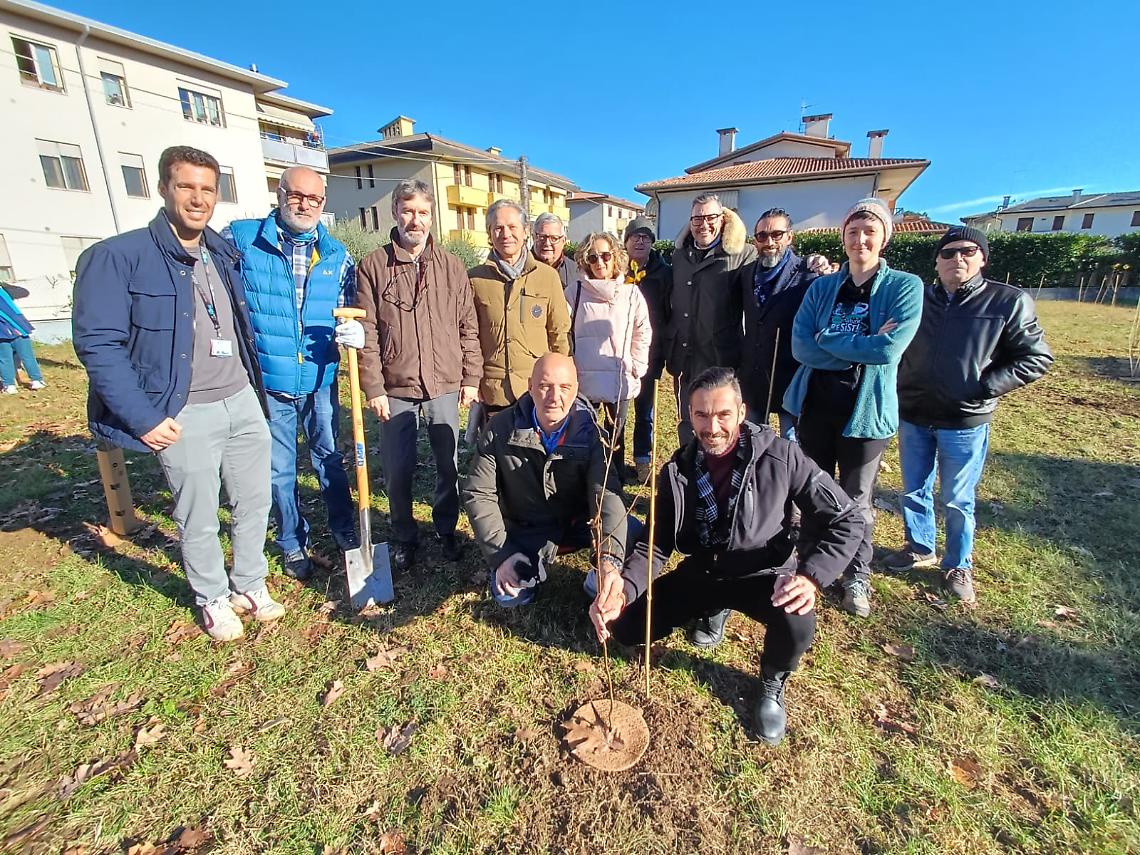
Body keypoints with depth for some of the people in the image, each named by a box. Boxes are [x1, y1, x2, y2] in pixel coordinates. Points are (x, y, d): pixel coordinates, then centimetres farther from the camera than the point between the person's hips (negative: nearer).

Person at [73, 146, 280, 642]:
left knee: (254, 503, 15)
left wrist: (256, 389, 13)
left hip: (244, 402, 5)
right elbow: (97, 343, -12)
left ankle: (250, 585, 35)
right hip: (185, 416, -5)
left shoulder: (225, 255, 9)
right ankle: (213, 599, 33)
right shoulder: (119, 256, -9)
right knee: (198, 520, 10)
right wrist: (143, 418, -16)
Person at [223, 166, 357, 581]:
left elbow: (351, 312, 10)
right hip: (265, 383, -1)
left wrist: (354, 332, -12)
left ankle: (344, 531, 32)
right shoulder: (239, 239, -4)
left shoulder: (337, 255, 4)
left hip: (321, 381, 2)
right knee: (279, 469, 12)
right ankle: (293, 543, 31)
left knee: (330, 459, 14)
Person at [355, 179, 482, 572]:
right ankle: (403, 537, 29)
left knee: (449, 465, 11)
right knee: (398, 470, 7)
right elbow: (366, 333, -3)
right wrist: (373, 388, -7)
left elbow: (468, 328, 7)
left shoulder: (452, 267, 6)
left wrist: (471, 378, 3)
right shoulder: (373, 266, 0)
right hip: (396, 390, -1)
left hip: (445, 386, 2)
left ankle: (447, 530, 32)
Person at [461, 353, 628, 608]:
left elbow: (606, 494, -28)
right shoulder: (501, 428, -15)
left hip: (578, 523, 0)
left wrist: (609, 559, -45)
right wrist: (501, 553, -17)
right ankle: (535, 563, 14)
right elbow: (479, 494, -10)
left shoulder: (589, 432, -16)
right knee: (511, 596, -21)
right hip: (526, 529, 0)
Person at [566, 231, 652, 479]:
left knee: (615, 439, 10)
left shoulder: (631, 292, 1)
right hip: (582, 381, 0)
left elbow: (643, 334, 6)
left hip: (620, 381, 0)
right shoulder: (574, 292, -1)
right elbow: (563, 334, 0)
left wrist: (636, 368, 1)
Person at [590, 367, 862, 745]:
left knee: (796, 625, -35)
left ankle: (772, 685, 5)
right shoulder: (677, 470, -9)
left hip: (763, 576, -3)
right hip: (701, 574, 3)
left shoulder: (781, 457, -19)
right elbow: (655, 544, -9)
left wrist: (811, 576, -31)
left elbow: (846, 521, -14)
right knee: (625, 625, -5)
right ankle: (714, 608, 22)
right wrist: (625, 588, -29)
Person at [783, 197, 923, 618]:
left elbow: (889, 349, -19)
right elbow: (800, 347, -9)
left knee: (856, 499, 10)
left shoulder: (905, 286, -4)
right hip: (815, 404, 3)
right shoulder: (821, 287, 4)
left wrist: (827, 339, -12)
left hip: (866, 410, -3)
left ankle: (857, 576, 32)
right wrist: (861, 350, -16)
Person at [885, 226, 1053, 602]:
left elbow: (1037, 358, -4)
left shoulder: (1009, 301, -6)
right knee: (914, 490, 15)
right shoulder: (916, 298, 2)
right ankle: (919, 548, 35)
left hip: (965, 422, -3)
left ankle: (958, 566, 28)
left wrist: (985, 388, -14)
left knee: (958, 500, 9)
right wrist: (898, 389, -1)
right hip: (912, 417, 3)